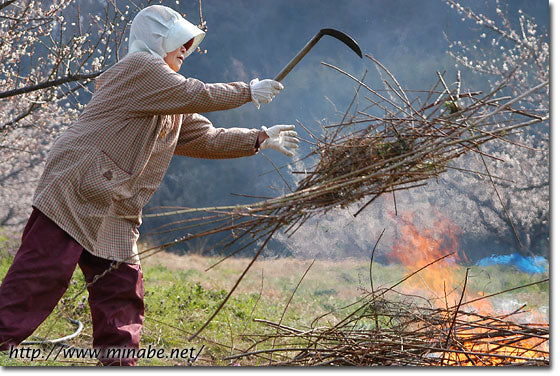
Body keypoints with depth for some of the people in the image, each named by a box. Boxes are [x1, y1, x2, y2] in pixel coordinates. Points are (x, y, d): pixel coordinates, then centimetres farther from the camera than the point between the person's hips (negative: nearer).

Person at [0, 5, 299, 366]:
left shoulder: (173, 110, 25)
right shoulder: (140, 67, -5)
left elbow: (206, 138, 25)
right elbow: (198, 96, -10)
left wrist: (260, 139, 19)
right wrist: (248, 92, 2)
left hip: (114, 213, 10)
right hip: (76, 191, -10)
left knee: (122, 286, 4)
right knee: (44, 275, -13)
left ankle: (119, 363, 6)